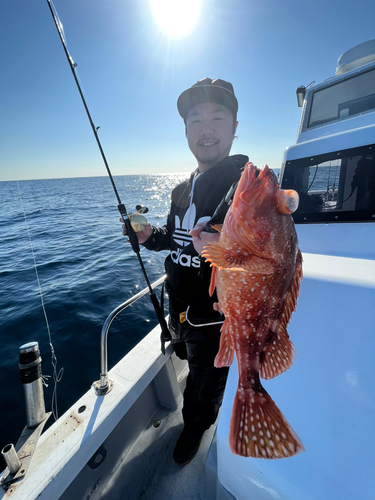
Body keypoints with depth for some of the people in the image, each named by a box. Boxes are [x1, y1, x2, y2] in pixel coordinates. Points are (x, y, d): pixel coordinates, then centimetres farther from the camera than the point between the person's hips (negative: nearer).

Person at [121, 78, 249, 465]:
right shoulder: (183, 190, 3)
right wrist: (151, 236, -6)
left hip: (215, 319, -7)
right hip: (179, 308, 8)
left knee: (204, 388, 20)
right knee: (184, 358, 35)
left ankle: (194, 427, 59)